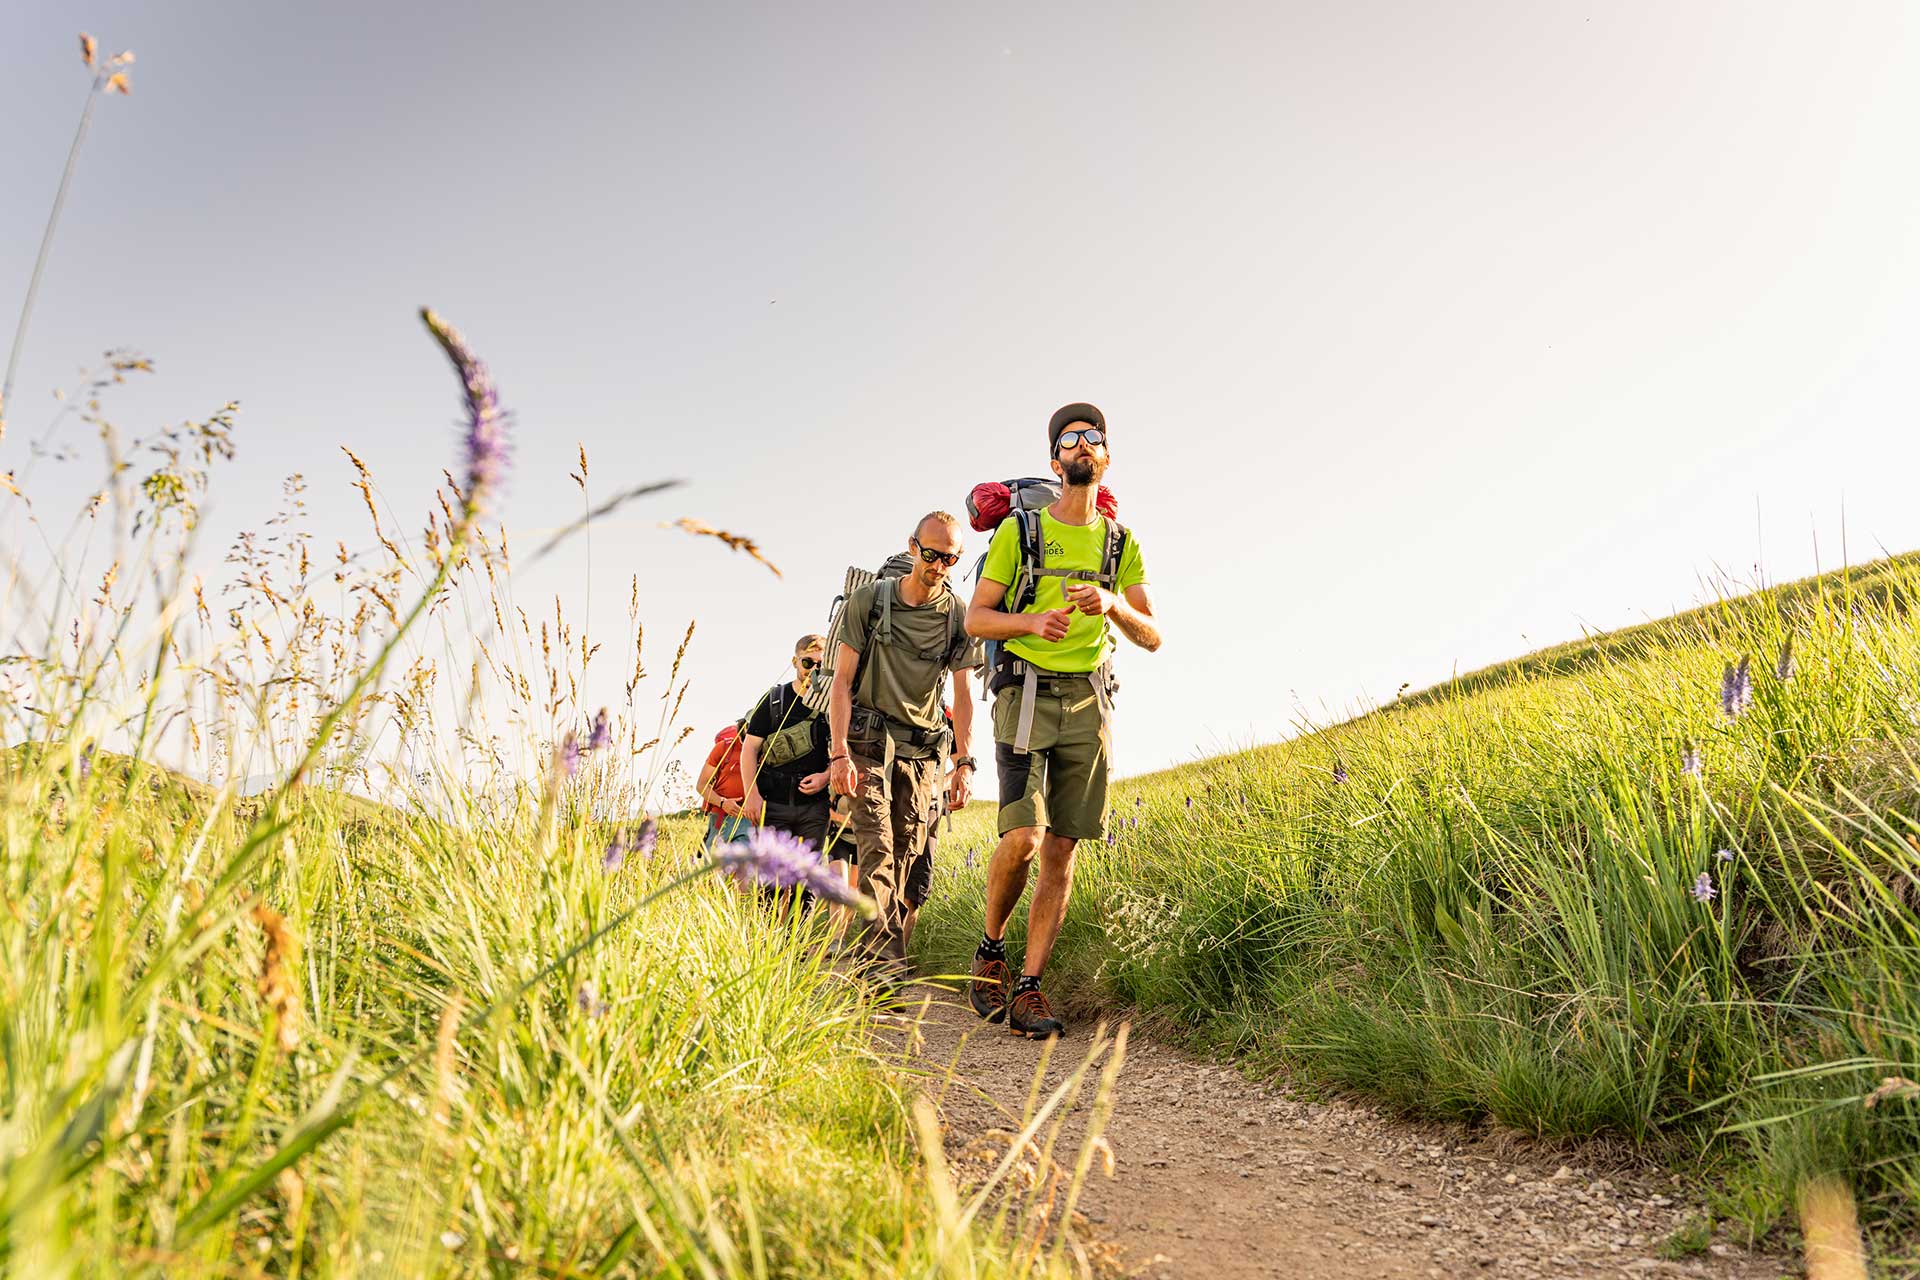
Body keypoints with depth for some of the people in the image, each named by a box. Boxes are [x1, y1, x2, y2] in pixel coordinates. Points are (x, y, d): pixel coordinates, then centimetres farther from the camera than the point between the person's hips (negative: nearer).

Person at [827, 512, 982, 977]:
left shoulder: (959, 617, 5)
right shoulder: (869, 600, 0)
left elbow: (963, 695, 5)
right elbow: (842, 680, -2)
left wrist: (963, 764, -5)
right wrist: (838, 752, -11)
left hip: (922, 750, 3)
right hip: (867, 742, -2)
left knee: (907, 855, -1)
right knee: (877, 849, -15)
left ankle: (881, 963, 7)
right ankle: (887, 965, -20)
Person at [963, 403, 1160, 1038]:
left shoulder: (1121, 544, 15)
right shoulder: (1019, 530, 7)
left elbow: (1152, 637, 9)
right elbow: (976, 617, 4)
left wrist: (1112, 605, -12)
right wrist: (1032, 621, -16)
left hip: (1088, 701, 3)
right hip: (1025, 692, -3)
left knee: (1062, 848, -1)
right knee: (1023, 835, -17)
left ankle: (1029, 984, 4)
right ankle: (990, 949, 9)